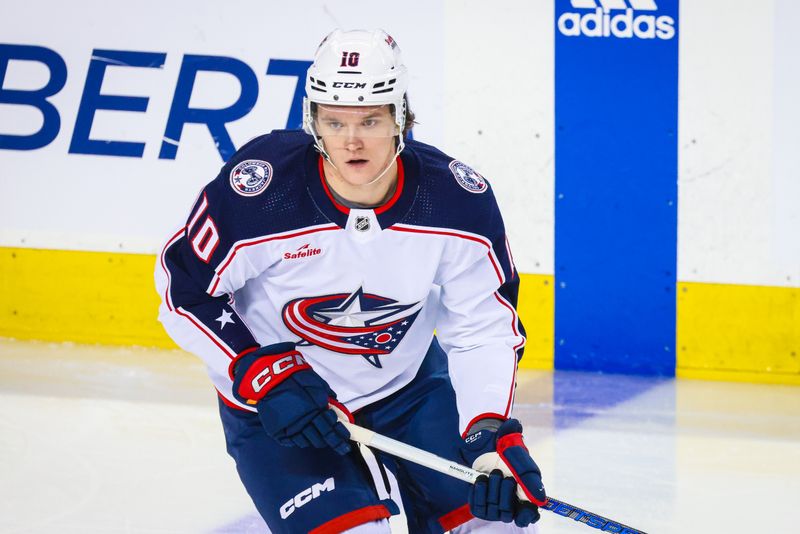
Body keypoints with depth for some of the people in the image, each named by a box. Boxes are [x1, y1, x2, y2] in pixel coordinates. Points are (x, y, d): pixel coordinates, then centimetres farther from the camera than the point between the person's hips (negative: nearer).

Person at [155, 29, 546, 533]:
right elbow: (184, 286, -13)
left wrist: (493, 435, -24)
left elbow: (486, 327, -12)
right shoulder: (258, 189, -27)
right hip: (272, 402, -3)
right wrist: (261, 374, -21)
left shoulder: (458, 200, -20)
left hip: (407, 379, 3)